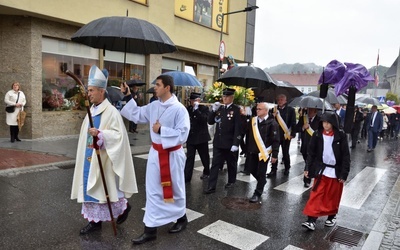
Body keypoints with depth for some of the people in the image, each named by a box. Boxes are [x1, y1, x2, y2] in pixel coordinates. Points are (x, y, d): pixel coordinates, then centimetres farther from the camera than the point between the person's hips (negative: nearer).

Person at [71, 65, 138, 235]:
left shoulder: (111, 111, -15)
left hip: (103, 158, -8)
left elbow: (119, 134, -21)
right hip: (90, 157, 8)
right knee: (90, 187, 11)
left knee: (106, 187, 2)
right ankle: (95, 220, 21)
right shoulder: (92, 110, 10)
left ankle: (124, 207, 27)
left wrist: (99, 134, -31)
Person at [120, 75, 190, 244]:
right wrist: (128, 97, 7)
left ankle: (181, 219, 38)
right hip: (155, 153, 6)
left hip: (173, 154, -5)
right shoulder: (153, 106, 3)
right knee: (153, 191, 8)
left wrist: (161, 130, -20)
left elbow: (182, 134, -20)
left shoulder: (179, 109, -16)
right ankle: (150, 228, 20)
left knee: (175, 189, 13)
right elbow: (136, 114, 13)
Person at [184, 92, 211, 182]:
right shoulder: (188, 109, 5)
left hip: (201, 137, -2)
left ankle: (206, 172, 34)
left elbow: (204, 119, -22)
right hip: (191, 137, 3)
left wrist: (196, 109, -26)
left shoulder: (204, 108, -6)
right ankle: (187, 177, 0)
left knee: (204, 156, 13)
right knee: (189, 157, -2)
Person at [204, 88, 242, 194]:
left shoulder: (236, 110, -10)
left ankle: (231, 181, 34)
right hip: (218, 142, 5)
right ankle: (211, 186, 6)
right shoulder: (219, 108, 7)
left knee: (231, 164, 14)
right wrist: (214, 110, -7)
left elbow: (238, 128, -14)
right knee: (215, 164, 3)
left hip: (230, 143, -4)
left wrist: (235, 144, -19)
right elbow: (210, 122, 7)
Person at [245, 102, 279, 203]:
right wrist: (247, 149, 14)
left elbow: (275, 140, -11)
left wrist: (274, 155, -13)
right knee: (252, 170, 14)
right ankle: (262, 182, 43)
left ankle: (257, 194, 13)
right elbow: (248, 136, 13)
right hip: (253, 151, 6)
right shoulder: (252, 121, 5)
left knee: (261, 173, 1)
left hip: (264, 152, -5)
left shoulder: (272, 123, -11)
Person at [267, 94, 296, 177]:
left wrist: (293, 134, -10)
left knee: (285, 153, 8)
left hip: (286, 135, -3)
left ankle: (287, 168, 26)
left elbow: (293, 123, -3)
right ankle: (273, 170, 8)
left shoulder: (290, 110, -1)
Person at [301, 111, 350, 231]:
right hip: (321, 170, 1)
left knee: (333, 196, 12)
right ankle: (311, 220, 0)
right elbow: (311, 152, 2)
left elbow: (346, 156, -7)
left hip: (336, 171, -1)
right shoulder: (317, 135, -4)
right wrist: (307, 168, -3)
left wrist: (344, 174, -10)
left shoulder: (341, 136, -9)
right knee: (316, 195, -1)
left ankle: (332, 216, 33)